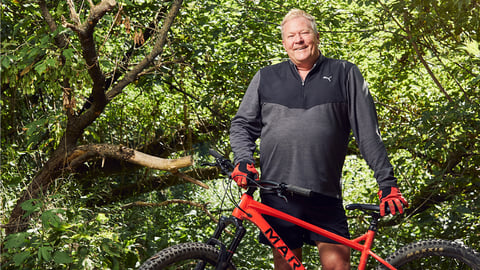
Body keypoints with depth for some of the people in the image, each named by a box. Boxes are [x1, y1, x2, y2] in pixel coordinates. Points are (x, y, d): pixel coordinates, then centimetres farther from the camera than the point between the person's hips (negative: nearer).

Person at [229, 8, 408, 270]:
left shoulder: (345, 74, 7)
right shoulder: (266, 78, 12)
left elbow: (368, 131, 4)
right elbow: (242, 124, 16)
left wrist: (387, 182, -1)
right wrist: (243, 161, -3)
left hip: (325, 194, -1)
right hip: (277, 193, 2)